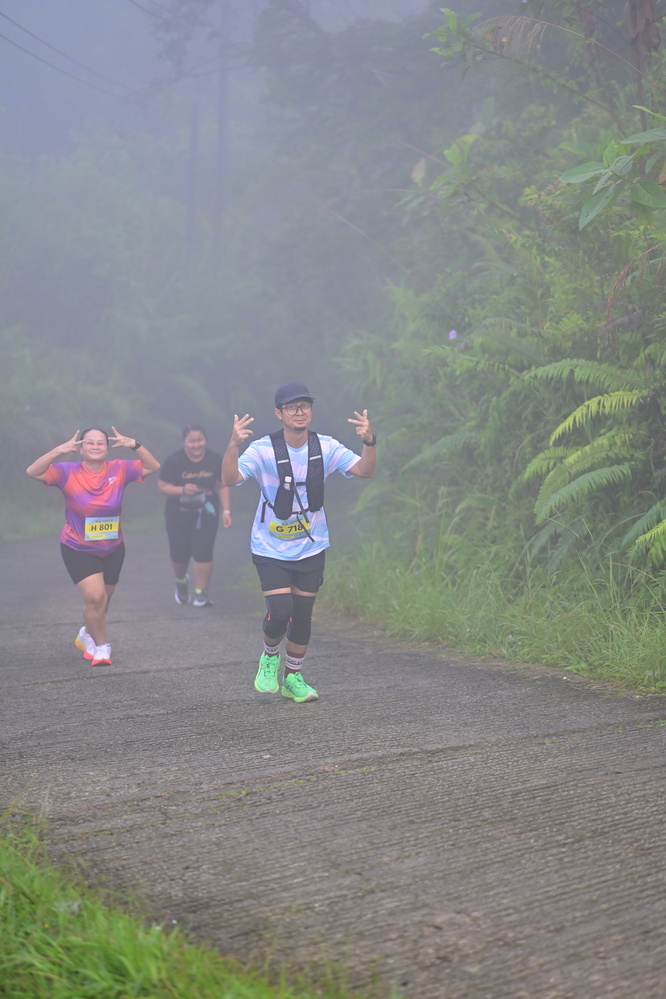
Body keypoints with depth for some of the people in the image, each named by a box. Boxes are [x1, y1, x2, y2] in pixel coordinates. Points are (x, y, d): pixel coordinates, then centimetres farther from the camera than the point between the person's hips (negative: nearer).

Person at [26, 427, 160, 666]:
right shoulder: (67, 472, -16)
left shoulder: (119, 469, -10)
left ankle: (87, 637, 47)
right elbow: (33, 472, -25)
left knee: (101, 601, 16)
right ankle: (101, 647, 8)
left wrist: (135, 445, -26)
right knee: (95, 597, -17)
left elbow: (152, 467, -10)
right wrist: (59, 451, -37)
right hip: (78, 550, -3)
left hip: (112, 549, 3)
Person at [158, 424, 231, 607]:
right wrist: (182, 490, -26)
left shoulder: (216, 460, -3)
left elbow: (222, 486, 6)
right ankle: (181, 581, 39)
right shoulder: (174, 461, -11)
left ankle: (201, 593, -1)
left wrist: (226, 510, -2)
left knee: (203, 553, -11)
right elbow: (163, 486, -9)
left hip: (206, 514, 0)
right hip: (178, 515, 0)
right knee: (179, 554, 6)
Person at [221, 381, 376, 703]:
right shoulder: (262, 450, -15)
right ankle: (270, 658, 17)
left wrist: (369, 442, -32)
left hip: (311, 548, 3)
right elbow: (229, 479, -28)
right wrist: (234, 445, -45)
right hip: (270, 549, -3)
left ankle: (293, 677, 28)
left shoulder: (326, 447, -5)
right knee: (280, 612, -15)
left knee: (302, 616, 8)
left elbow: (365, 470, -12)